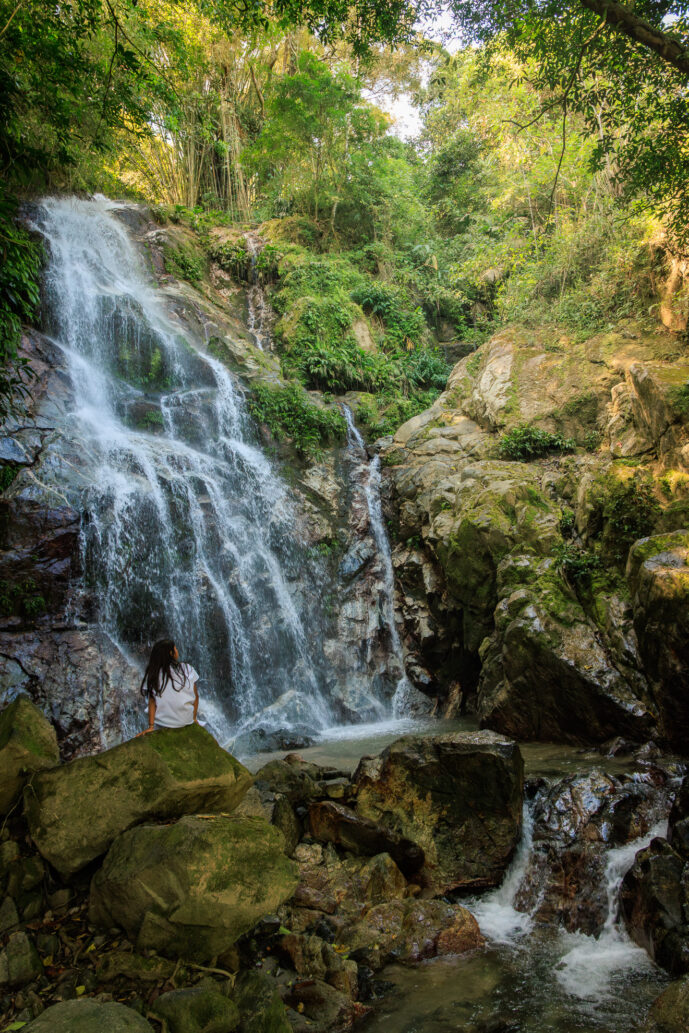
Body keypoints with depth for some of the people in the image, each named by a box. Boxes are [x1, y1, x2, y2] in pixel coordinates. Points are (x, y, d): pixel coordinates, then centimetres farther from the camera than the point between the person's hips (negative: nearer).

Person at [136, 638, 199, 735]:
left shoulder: (151, 675, -9)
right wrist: (194, 718, 7)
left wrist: (151, 726, -5)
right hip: (187, 722, -1)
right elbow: (195, 697, -5)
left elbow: (151, 702, -10)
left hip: (161, 725, 1)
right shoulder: (188, 669, -10)